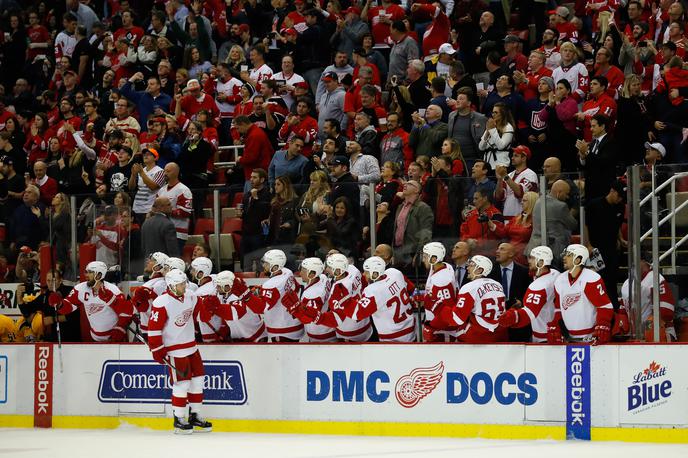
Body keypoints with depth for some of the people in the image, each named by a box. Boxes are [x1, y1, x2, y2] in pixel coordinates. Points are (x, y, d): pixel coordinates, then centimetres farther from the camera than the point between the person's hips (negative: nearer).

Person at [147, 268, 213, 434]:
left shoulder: (190, 297, 0)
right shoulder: (161, 303, -20)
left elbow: (198, 305, 24)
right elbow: (154, 328, -18)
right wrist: (157, 350, -17)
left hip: (191, 346, 8)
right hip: (175, 350, -8)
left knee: (198, 379, 11)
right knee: (182, 382, -8)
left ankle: (195, 416, 22)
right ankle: (179, 420, 5)